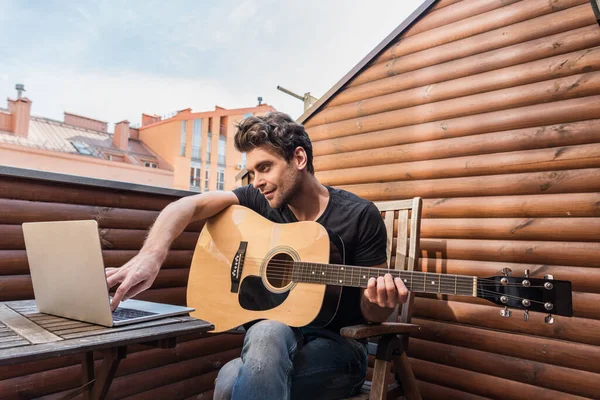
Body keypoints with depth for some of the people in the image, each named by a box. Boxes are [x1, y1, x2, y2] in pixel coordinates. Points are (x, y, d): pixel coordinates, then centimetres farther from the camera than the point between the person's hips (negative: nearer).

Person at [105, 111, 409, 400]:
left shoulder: (359, 216, -11)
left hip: (338, 347, -3)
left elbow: (371, 315, -4)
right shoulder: (262, 200, -2)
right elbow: (186, 206, -13)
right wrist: (151, 257, -31)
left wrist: (380, 303, -28)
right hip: (278, 338, 3)